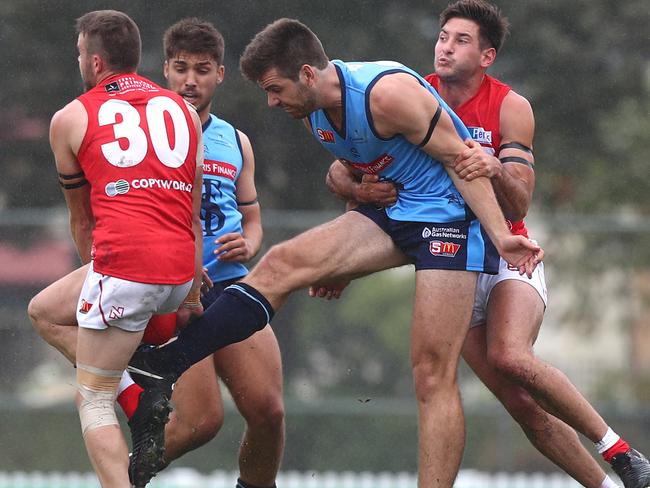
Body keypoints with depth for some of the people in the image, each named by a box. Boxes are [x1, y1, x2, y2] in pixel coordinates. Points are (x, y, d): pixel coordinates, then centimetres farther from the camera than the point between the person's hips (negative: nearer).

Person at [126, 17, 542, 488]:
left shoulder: (387, 93, -22)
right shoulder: (313, 112, 4)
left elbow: (459, 157, -16)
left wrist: (501, 236, -21)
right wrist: (338, 263, 24)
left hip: (450, 213, -8)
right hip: (393, 213, 8)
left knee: (434, 374, -12)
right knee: (283, 264, -10)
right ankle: (165, 365, -16)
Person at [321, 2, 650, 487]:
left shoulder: (510, 107, -8)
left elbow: (519, 206, -15)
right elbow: (338, 171, -1)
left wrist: (496, 169, -36)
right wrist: (359, 189, -24)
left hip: (507, 257, -3)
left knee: (509, 358, -31)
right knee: (524, 405, -5)